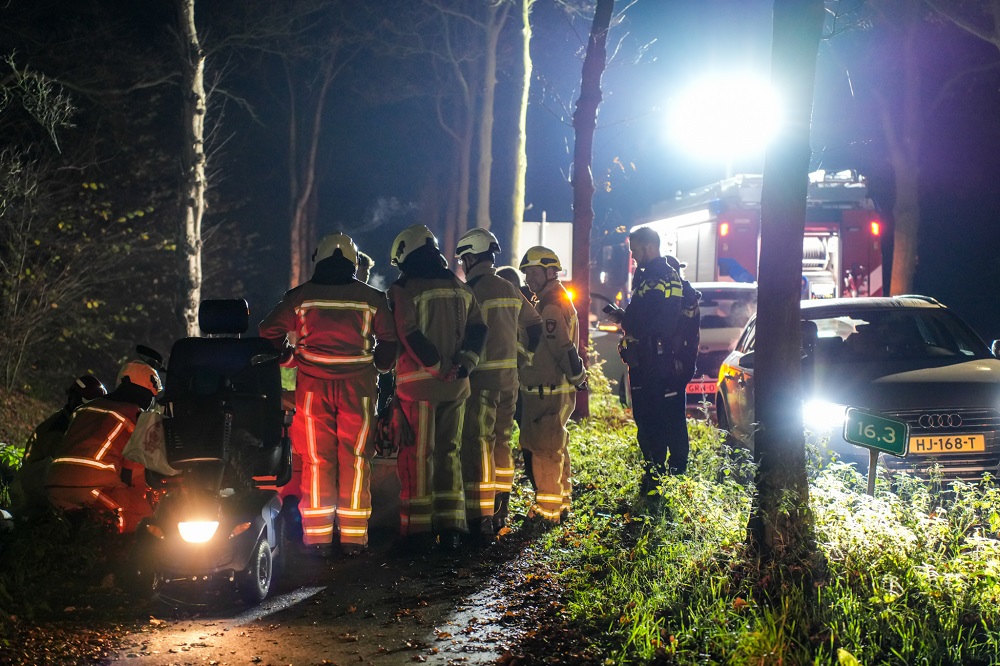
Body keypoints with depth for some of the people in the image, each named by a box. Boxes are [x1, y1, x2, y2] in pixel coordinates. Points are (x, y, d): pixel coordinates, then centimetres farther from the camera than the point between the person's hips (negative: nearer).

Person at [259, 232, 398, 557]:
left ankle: (318, 536, 4)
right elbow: (389, 339, 11)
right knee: (355, 459, 5)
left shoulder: (300, 296, 3)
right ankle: (353, 536, 5)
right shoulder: (371, 298, 5)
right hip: (357, 384, 0)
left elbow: (269, 331, 9)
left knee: (315, 460, 4)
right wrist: (380, 366, 29)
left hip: (312, 385, 0)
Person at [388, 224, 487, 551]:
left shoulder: (403, 290, -7)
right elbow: (477, 328, 6)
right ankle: (451, 527, 13)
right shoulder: (460, 288, 11)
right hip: (456, 385, 5)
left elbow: (411, 337, -16)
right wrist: (463, 364, -3)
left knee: (417, 455, 0)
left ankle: (417, 529, 0)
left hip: (419, 384, -5)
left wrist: (437, 367, -11)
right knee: (449, 452, 13)